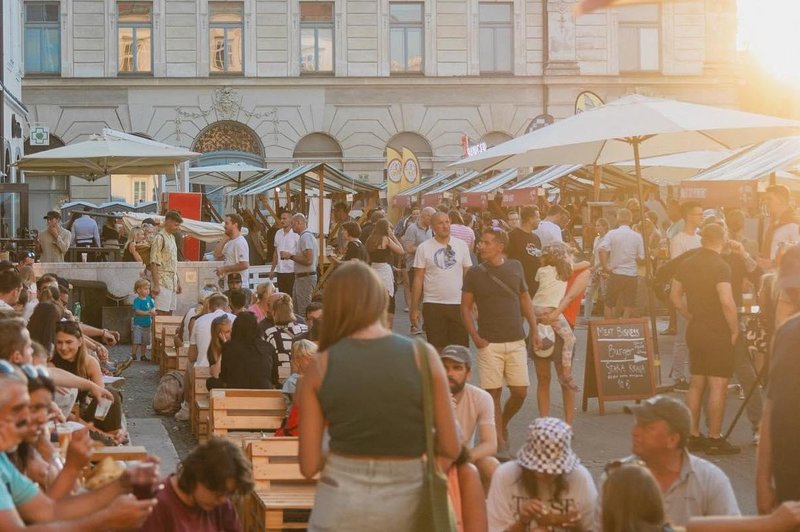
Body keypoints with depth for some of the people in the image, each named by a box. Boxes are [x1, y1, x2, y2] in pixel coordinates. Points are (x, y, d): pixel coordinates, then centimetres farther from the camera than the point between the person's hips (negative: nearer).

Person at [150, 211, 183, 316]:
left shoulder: (172, 237, 15)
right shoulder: (159, 238, -10)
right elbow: (154, 263, -15)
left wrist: (178, 281, 19)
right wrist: (156, 285, -19)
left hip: (172, 282, 8)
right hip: (163, 282, -8)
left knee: (169, 313, 7)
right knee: (161, 313, -10)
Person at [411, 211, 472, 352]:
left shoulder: (461, 245, 5)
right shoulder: (424, 248, -1)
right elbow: (418, 280, 0)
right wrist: (414, 308, -3)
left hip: (458, 304, 2)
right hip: (433, 305, -2)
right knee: (437, 349, 3)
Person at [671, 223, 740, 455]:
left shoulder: (687, 264, 7)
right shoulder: (720, 266, -16)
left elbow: (675, 296, 14)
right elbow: (727, 302, -24)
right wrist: (734, 330, -12)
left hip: (695, 331, 8)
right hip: (717, 334, -8)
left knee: (696, 384, 14)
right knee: (718, 386, -3)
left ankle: (693, 436, 18)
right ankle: (715, 440, -1)